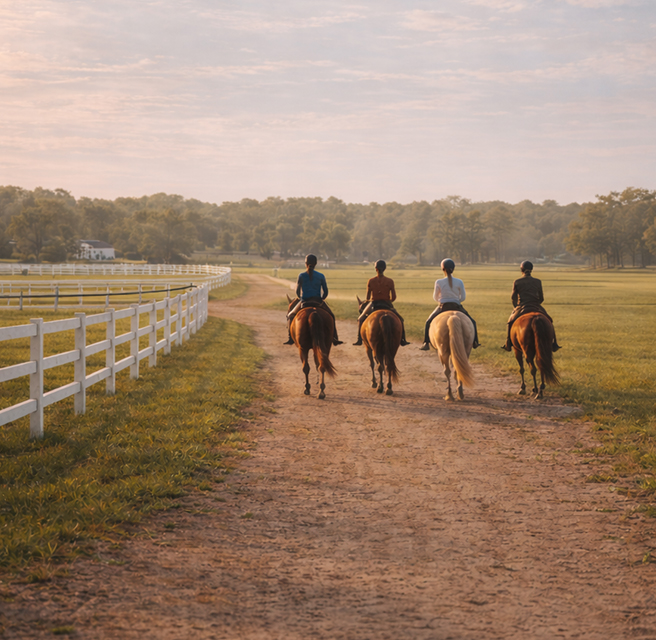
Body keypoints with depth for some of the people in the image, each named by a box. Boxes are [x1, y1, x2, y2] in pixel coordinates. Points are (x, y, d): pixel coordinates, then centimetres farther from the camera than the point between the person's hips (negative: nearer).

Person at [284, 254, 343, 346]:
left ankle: (290, 337, 5)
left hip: (304, 302, -1)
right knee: (331, 316, 24)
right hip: (318, 302, 1)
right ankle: (334, 338, 12)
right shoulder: (321, 276, 0)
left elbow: (297, 291, 1)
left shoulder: (301, 275, -4)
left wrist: (299, 298, 21)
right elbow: (325, 292, 2)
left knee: (290, 316, 21)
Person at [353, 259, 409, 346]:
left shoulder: (371, 281, -6)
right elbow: (394, 297, -5)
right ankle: (403, 339, 15)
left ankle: (359, 339, 11)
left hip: (373, 304, 0)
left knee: (360, 319, 22)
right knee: (400, 319, 22)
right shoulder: (390, 281, -6)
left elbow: (368, 297, 0)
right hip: (387, 305, 0)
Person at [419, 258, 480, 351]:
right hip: (456, 307, 1)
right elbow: (463, 297, -1)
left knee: (428, 322, 21)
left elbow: (435, 297, 1)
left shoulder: (439, 282, -12)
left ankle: (426, 343, 11)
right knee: (471, 322, 22)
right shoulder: (459, 282, -9)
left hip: (442, 307, -1)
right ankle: (474, 342, 16)